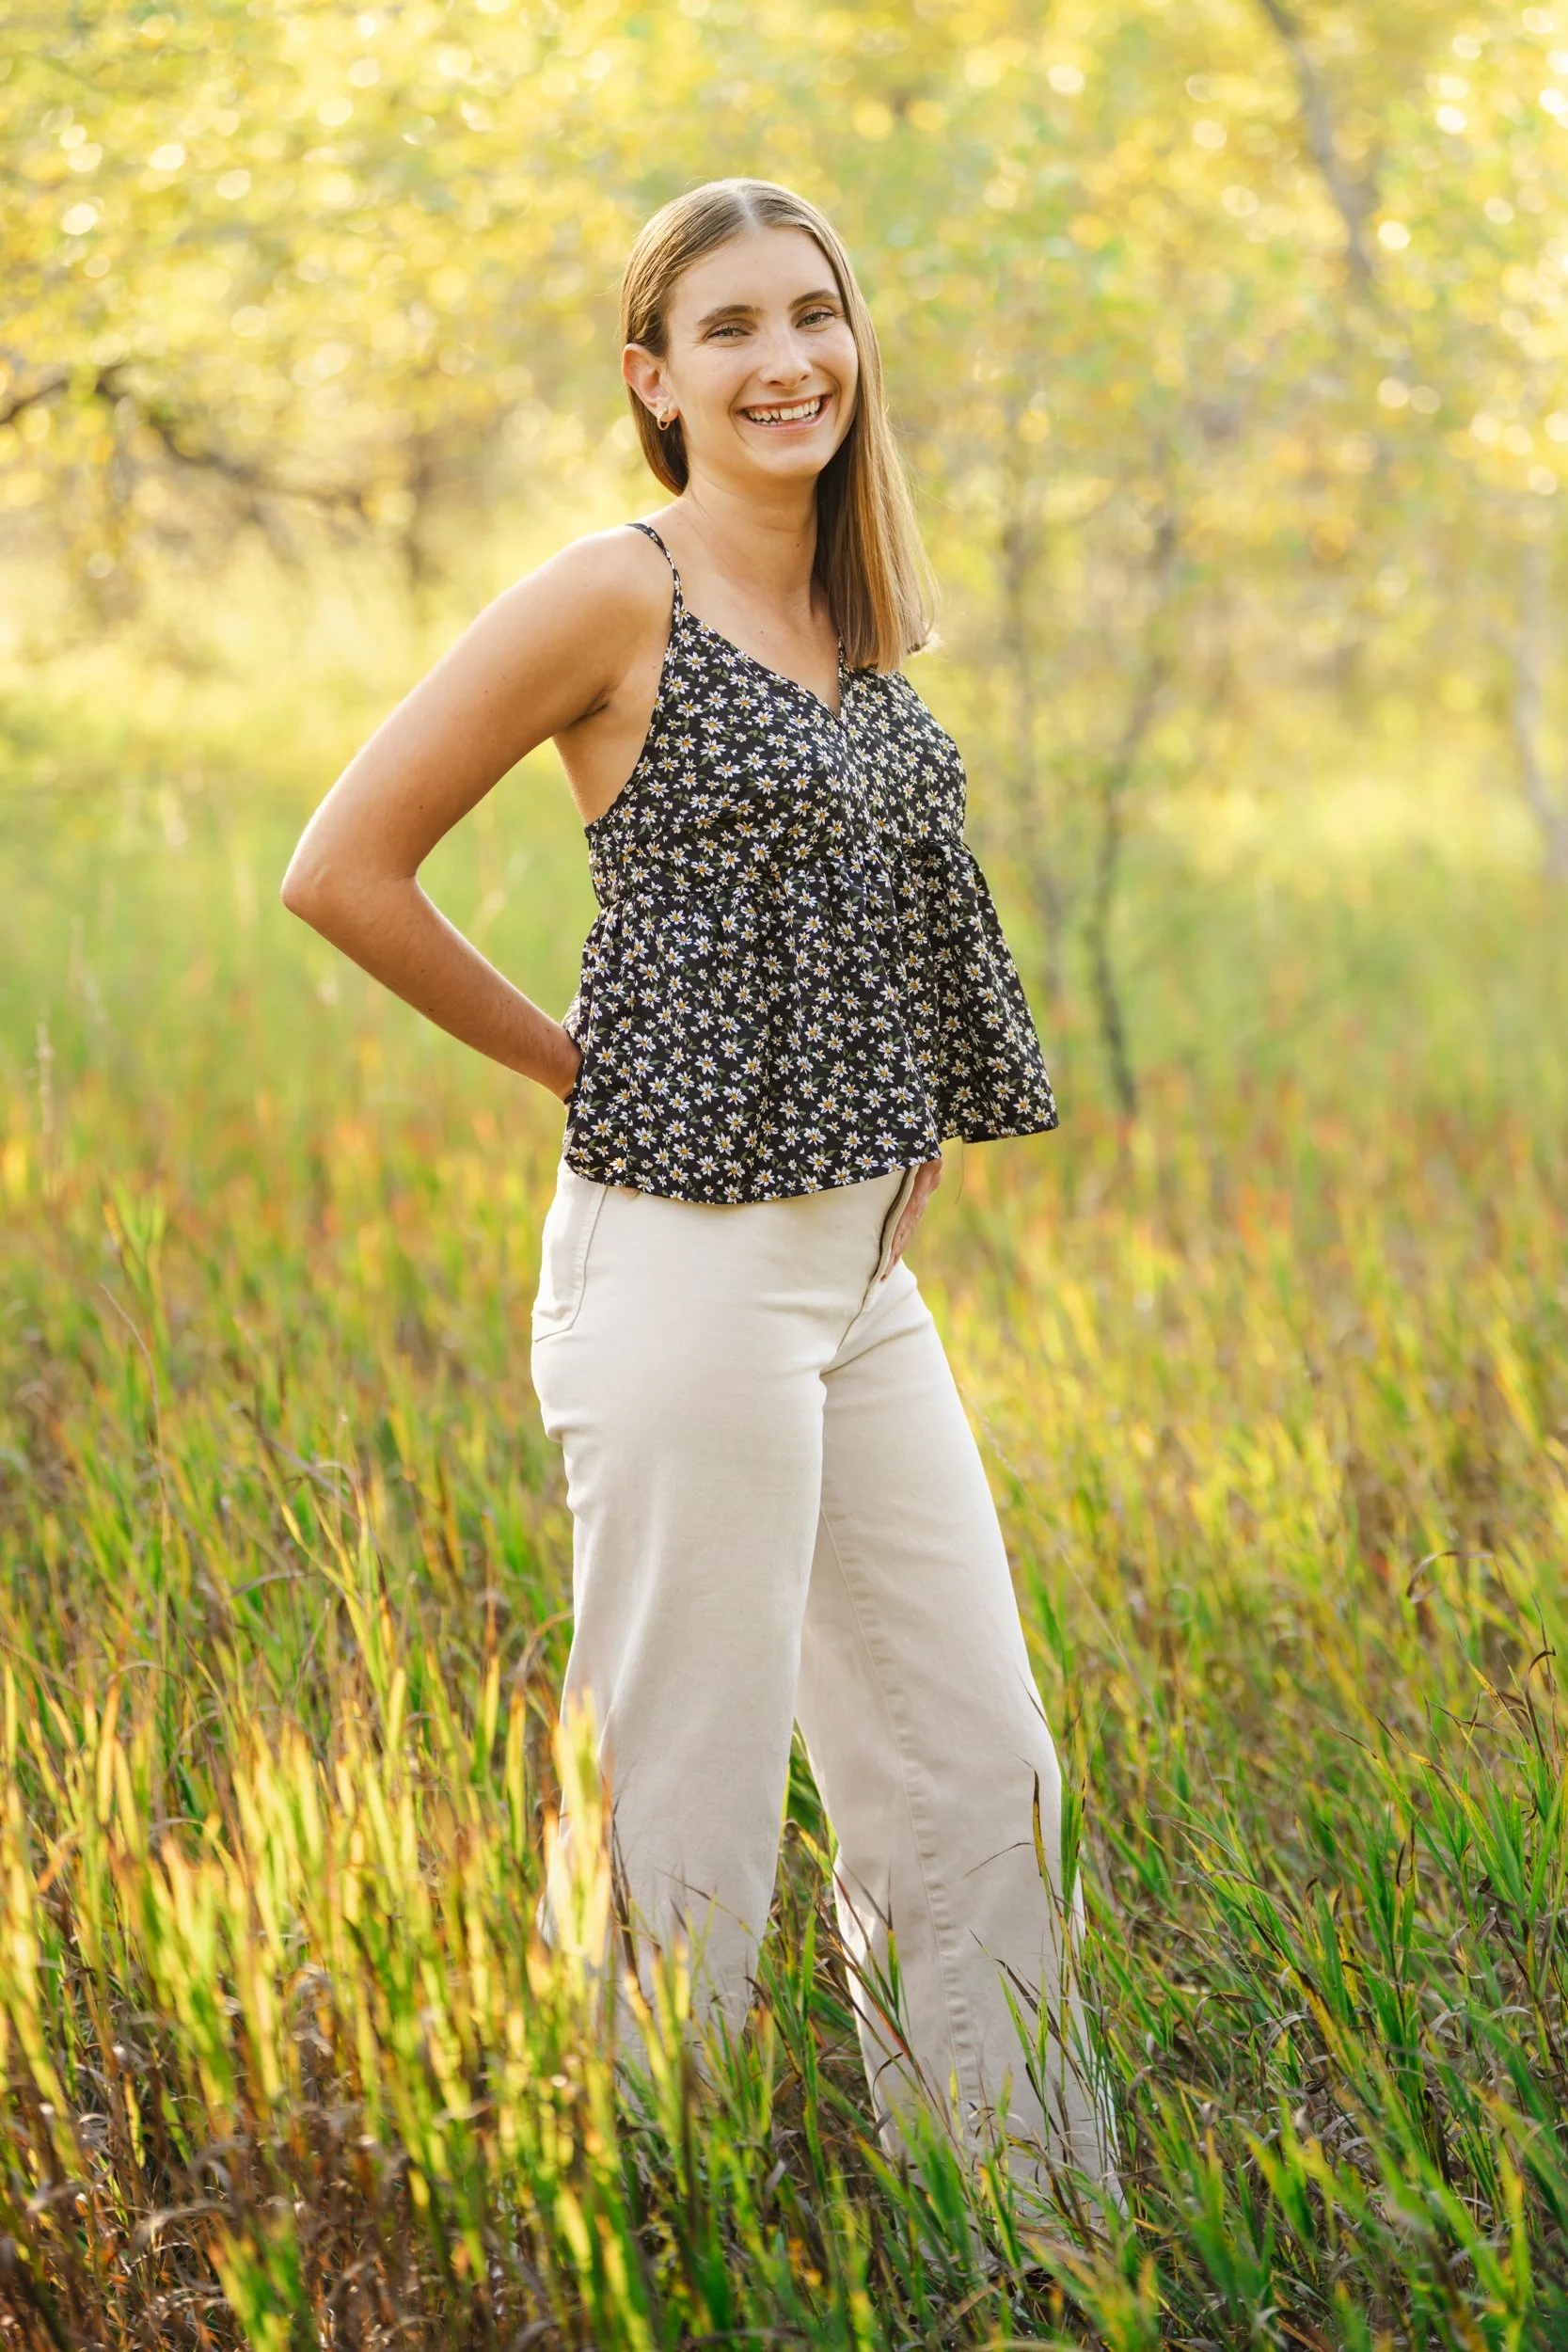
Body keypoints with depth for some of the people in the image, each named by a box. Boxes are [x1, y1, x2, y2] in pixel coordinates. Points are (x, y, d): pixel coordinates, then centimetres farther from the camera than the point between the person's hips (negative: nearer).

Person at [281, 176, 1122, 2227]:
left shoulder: (861, 615, 12)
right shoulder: (616, 598, -11)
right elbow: (343, 872, -12)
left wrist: (902, 1124, 13)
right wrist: (574, 1063, -4)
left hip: (862, 1267, 8)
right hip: (688, 1266, -8)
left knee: (978, 1780, 13)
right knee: (682, 1818, 0)